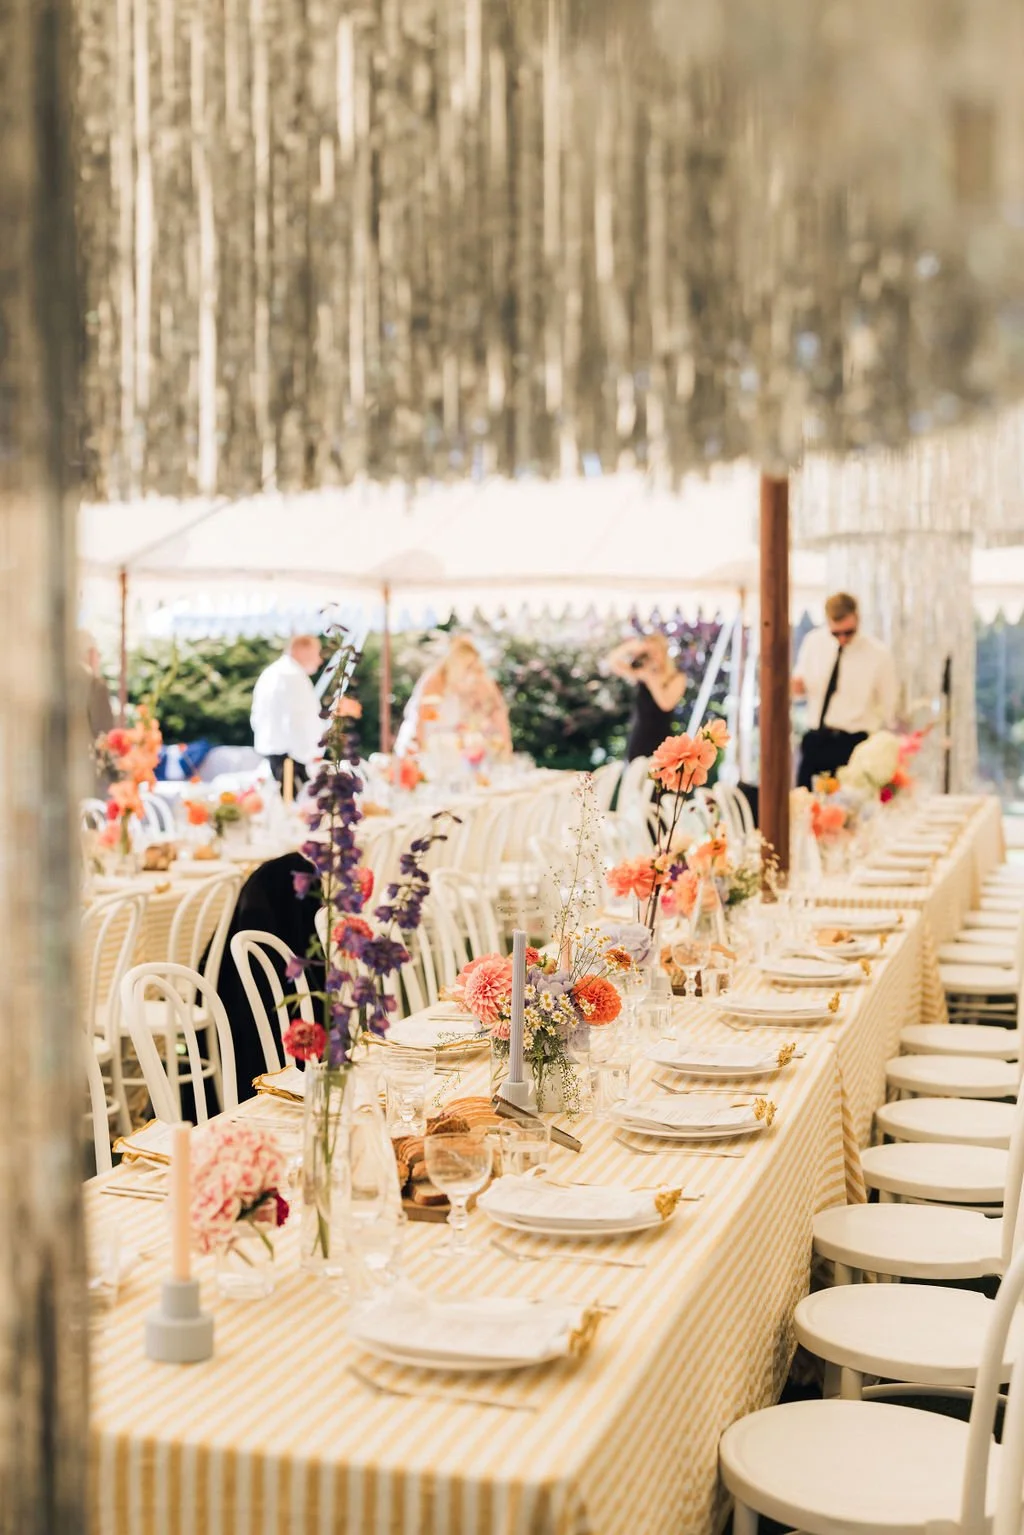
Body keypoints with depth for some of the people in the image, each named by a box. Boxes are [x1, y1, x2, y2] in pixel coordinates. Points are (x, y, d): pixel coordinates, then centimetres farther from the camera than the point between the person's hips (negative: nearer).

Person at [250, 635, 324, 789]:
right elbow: (296, 722, -22)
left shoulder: (271, 673, 17)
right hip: (291, 755, -10)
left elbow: (257, 717, 20)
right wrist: (310, 757, -18)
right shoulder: (293, 676, -15)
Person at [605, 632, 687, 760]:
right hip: (637, 741, 4)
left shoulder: (677, 677, -1)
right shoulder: (641, 674, 7)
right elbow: (610, 663, 2)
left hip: (659, 741, -4)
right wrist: (630, 647, -11)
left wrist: (649, 678, -12)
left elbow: (666, 704, -18)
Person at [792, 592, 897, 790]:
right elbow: (800, 689, 17)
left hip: (851, 744, -4)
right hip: (815, 742, 4)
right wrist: (796, 686, -7)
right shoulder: (814, 642, 5)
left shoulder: (878, 654, -5)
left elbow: (887, 709, 0)